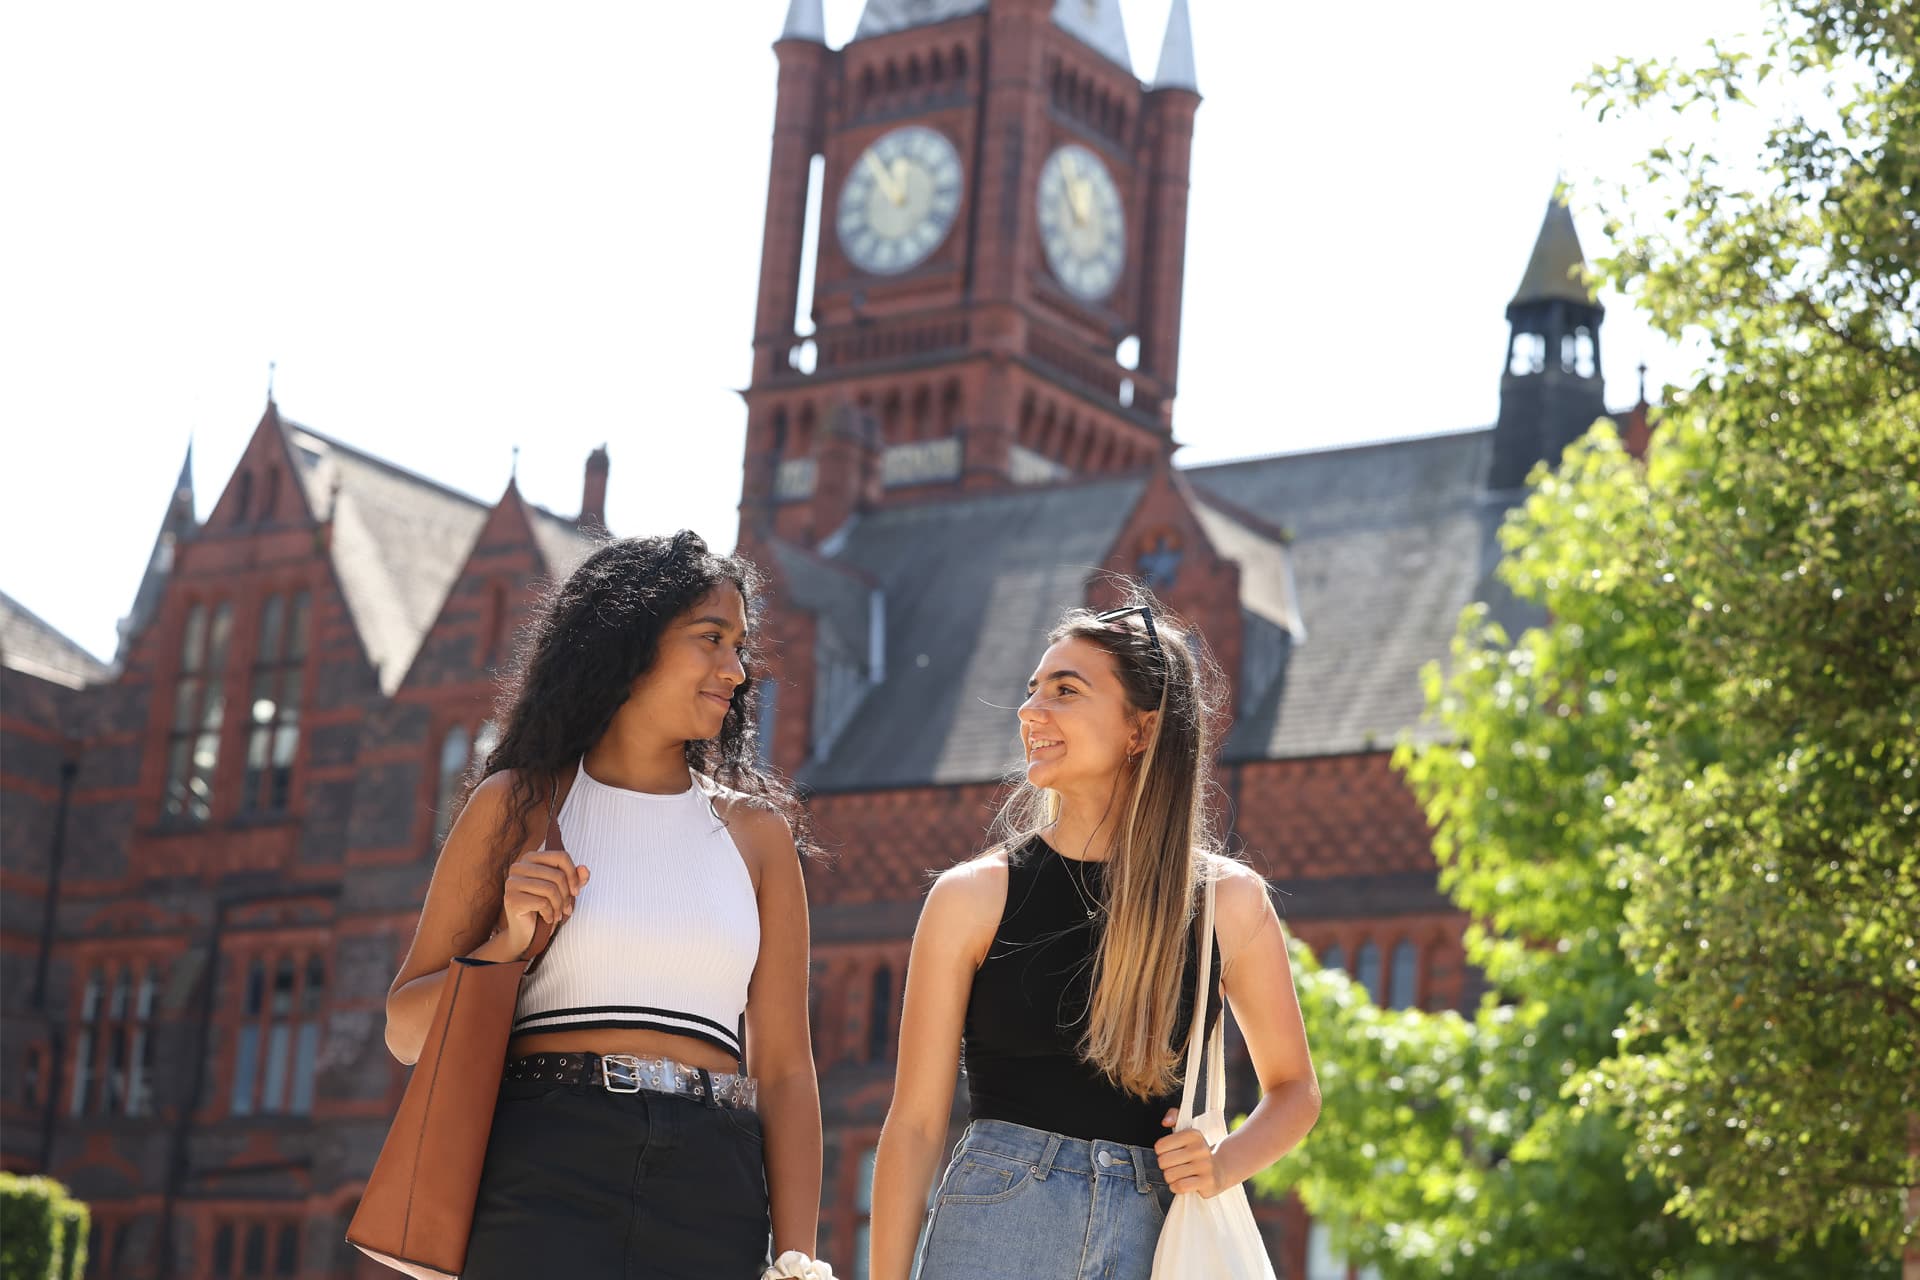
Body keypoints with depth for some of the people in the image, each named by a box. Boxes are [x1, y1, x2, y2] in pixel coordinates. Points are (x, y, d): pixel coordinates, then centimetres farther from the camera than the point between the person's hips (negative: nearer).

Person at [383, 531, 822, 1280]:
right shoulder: (519, 804, 9)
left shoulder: (754, 831, 15)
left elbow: (784, 1067, 9)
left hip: (711, 1196, 2)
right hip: (542, 1186, -2)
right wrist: (509, 943, -9)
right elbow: (407, 1033, 10)